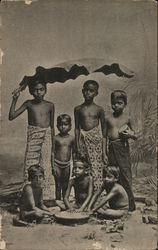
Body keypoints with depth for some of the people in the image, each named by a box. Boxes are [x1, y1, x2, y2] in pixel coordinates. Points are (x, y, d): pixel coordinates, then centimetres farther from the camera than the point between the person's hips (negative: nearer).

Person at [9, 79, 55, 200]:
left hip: (47, 137, 1)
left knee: (46, 167, 3)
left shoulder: (50, 105, 6)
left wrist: (53, 148, 11)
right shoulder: (29, 104, 3)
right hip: (33, 137, -1)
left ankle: (46, 196, 13)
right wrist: (15, 99, -9)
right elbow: (11, 116, -2)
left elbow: (52, 127, 11)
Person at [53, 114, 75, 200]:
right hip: (57, 164, -2)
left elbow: (73, 153, 9)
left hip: (67, 164, 2)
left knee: (65, 186, 11)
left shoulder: (72, 138, 1)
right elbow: (53, 152, -3)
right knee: (58, 185, 6)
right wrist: (52, 166, -7)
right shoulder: (56, 138, -5)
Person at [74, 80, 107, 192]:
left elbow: (104, 129, 5)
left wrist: (104, 150, 1)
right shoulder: (78, 109, 6)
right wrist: (77, 146, -1)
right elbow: (77, 128, 7)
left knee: (96, 169, -4)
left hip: (96, 140, -1)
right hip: (83, 140, 1)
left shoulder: (99, 109, 3)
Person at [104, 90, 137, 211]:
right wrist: (104, 150, 2)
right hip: (111, 148, 2)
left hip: (123, 147, -2)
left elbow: (134, 135, 13)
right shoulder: (108, 118, 7)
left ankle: (130, 203, 6)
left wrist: (130, 134, -9)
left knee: (125, 173, -4)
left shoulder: (127, 118, 5)